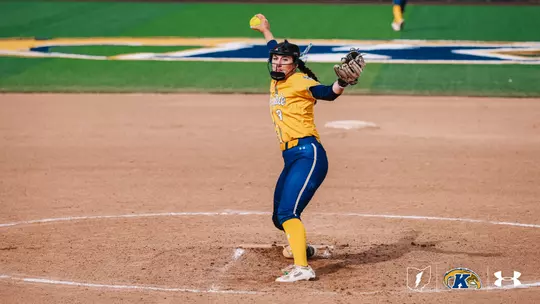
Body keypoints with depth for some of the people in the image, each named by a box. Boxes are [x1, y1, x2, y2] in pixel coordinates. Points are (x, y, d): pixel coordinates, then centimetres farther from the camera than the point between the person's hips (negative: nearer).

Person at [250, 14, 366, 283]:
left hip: (308, 154, -9)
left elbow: (327, 93, -25)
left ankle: (302, 268, -30)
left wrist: (342, 83, -46)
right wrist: (265, 31, 54)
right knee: (279, 217, 17)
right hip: (291, 159, 9)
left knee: (288, 213, -23)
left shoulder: (300, 82, -6)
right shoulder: (277, 80, 17)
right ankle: (302, 249, 43)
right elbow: (275, 50, 38)